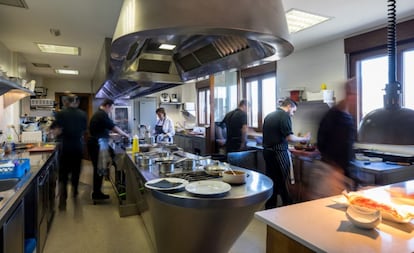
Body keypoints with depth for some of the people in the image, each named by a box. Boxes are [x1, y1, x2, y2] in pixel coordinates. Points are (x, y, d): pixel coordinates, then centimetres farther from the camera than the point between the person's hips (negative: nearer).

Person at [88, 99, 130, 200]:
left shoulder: (97, 114, 16)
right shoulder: (102, 115, -16)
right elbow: (114, 127, -18)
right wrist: (125, 135, -6)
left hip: (93, 144, 10)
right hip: (97, 145, -10)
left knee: (97, 168, 15)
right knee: (99, 169, -2)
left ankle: (96, 191, 24)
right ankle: (97, 193, 7)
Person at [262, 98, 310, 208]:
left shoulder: (268, 116, 14)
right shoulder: (285, 116, -10)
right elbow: (289, 137, -17)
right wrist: (304, 138, -4)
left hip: (267, 151, 8)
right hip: (279, 152, -8)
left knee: (271, 180, 14)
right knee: (284, 182, 3)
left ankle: (270, 207, 22)